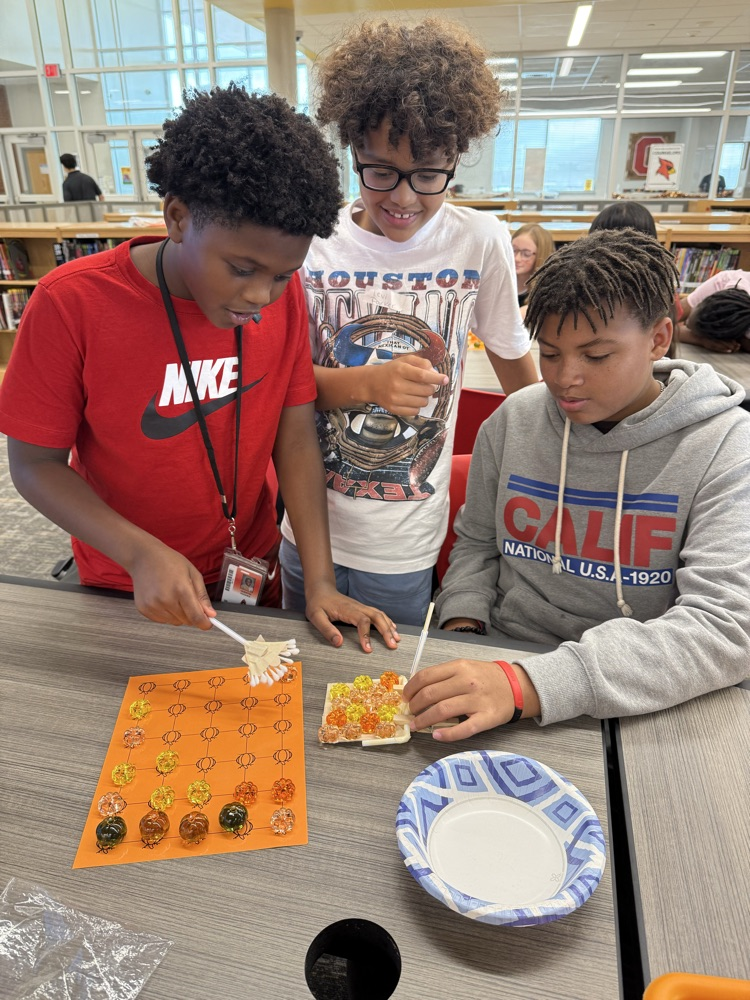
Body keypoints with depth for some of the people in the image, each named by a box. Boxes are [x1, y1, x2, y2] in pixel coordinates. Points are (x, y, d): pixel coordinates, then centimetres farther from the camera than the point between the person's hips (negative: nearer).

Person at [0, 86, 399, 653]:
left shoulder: (283, 293, -13)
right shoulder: (71, 304, -21)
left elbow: (296, 436, -12)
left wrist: (320, 582, -16)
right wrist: (140, 554, -29)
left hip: (253, 564, 2)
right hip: (127, 589, -2)